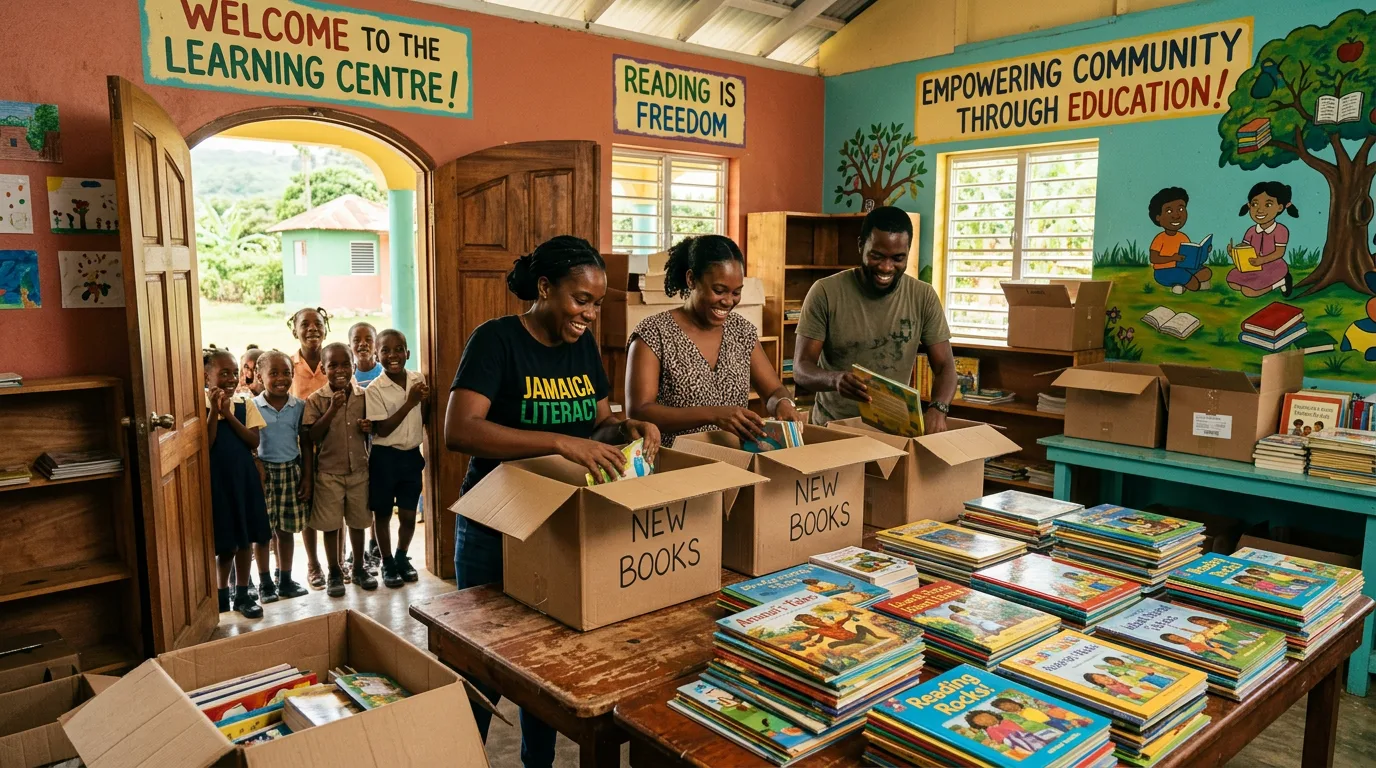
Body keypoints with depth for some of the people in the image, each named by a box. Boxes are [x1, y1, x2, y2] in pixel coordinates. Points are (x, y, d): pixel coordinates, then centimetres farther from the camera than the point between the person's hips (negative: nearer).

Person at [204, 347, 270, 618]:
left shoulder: (245, 406, 1)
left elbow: (254, 441, -9)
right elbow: (205, 445, -14)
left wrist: (229, 414, -16)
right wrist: (214, 410, -20)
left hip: (244, 478, 2)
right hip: (216, 480, -2)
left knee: (246, 538, 8)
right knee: (224, 542, 5)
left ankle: (243, 594, 21)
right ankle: (222, 593, 25)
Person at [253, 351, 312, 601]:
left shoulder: (299, 407, 1)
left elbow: (305, 444, 5)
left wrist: (306, 477, 2)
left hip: (291, 471, 2)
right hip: (263, 472, -2)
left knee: (286, 529, 10)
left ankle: (285, 579, 23)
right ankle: (265, 582, 18)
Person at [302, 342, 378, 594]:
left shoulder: (363, 396, 1)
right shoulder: (316, 399, -6)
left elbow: (373, 427, 13)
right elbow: (312, 437, -13)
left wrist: (370, 427, -11)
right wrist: (333, 409, -22)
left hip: (359, 469, 2)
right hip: (329, 472, -2)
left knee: (358, 521, 13)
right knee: (331, 525, 7)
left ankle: (358, 568, 28)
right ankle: (334, 573, 22)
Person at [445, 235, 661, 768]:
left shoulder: (583, 344, 3)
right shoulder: (497, 339, -17)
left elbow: (597, 424, 12)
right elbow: (459, 431, -29)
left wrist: (625, 429, -12)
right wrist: (560, 443, -37)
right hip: (496, 529, -5)